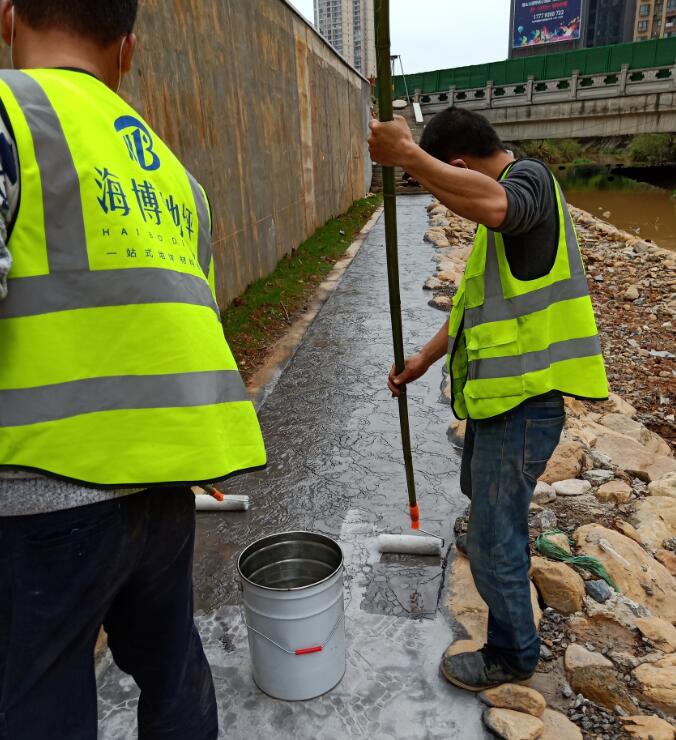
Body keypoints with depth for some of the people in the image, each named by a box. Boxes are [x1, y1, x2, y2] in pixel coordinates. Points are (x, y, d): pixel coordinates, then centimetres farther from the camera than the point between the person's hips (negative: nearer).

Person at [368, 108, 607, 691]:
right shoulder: (502, 216, 16)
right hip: (497, 393, 11)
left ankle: (512, 655, 26)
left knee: (493, 542, 2)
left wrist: (408, 155, -36)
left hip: (523, 402, -11)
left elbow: (494, 204, -43)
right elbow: (476, 302, 20)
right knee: (482, 490, 34)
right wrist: (424, 360, 19)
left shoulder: (531, 179, -15)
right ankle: (511, 546, 65)